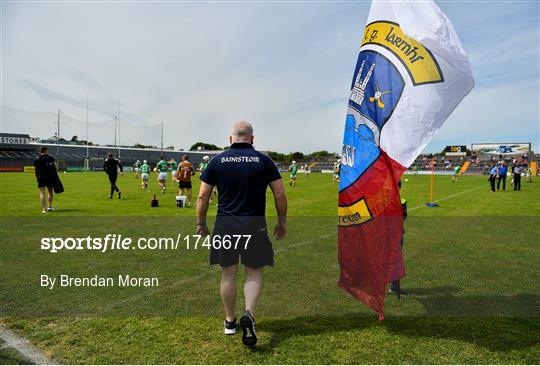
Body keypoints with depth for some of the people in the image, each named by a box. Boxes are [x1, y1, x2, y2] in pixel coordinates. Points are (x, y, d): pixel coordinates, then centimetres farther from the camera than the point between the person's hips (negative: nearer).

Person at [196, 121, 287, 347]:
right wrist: (282, 222, 10)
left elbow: (203, 196, 1)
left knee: (228, 273, 15)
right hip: (254, 224, -1)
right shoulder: (264, 161, 0)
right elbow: (280, 195, -2)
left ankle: (230, 321, 28)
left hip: (225, 224, 1)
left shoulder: (217, 161, 2)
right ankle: (249, 314, -8)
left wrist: (201, 223, 13)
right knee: (254, 272, 13)